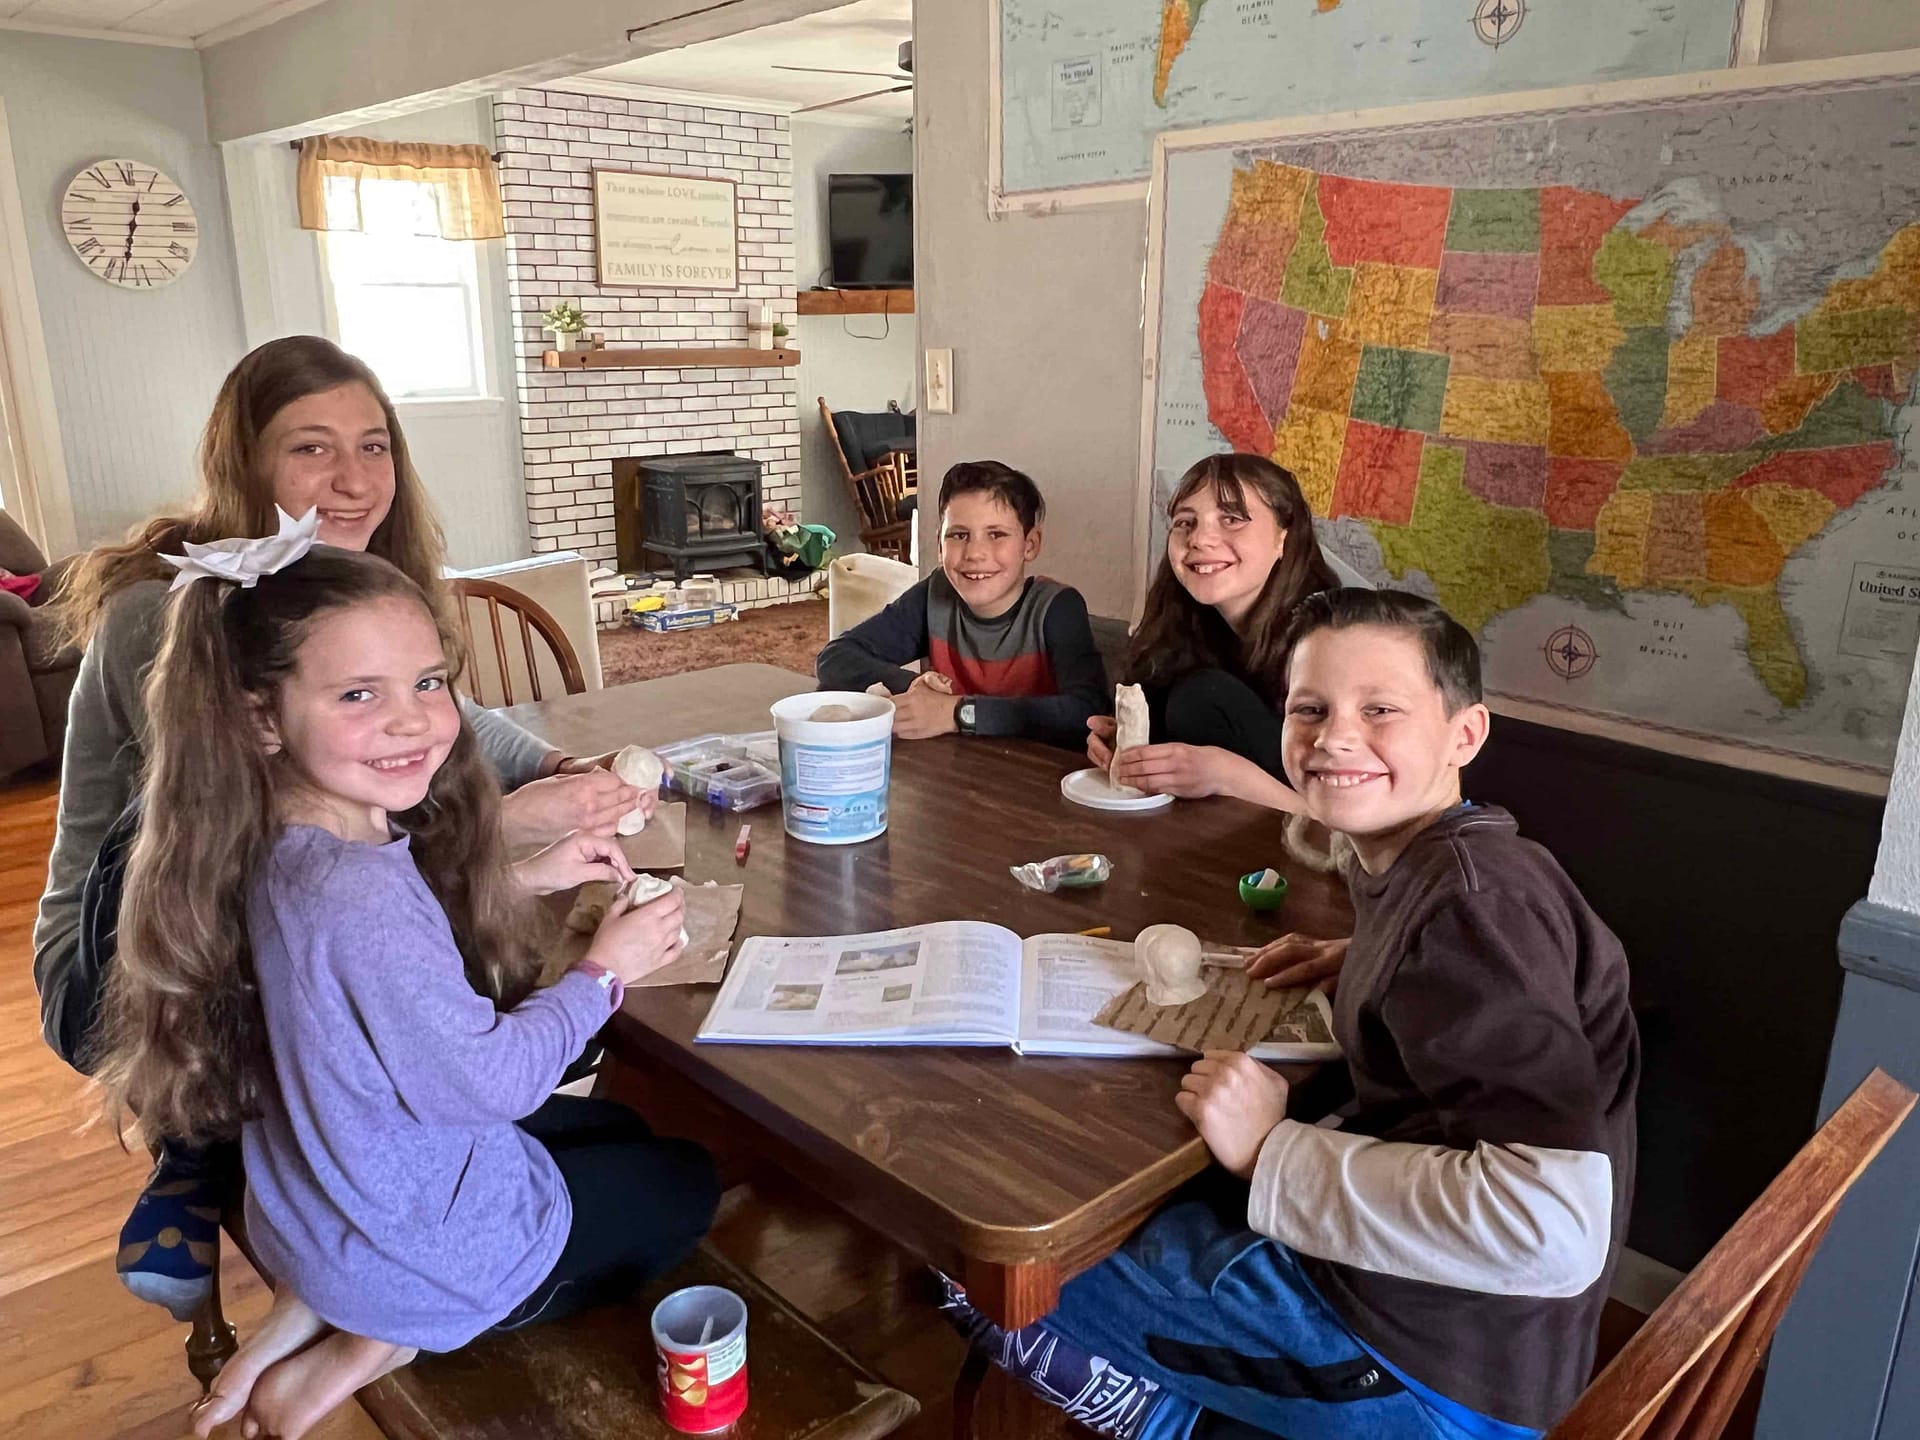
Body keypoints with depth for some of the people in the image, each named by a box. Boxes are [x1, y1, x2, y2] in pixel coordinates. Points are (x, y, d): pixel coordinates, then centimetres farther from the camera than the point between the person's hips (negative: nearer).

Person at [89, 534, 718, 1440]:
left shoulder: (279, 848, -9)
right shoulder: (358, 895, -37)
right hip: (428, 1244, -7)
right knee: (685, 1184, 16)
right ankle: (381, 1346, 6)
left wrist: (524, 882, -1)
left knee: (622, 1128, 29)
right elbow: (493, 1082, -26)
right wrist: (604, 973, -12)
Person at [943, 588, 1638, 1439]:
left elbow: (1556, 1231, -33)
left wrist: (1272, 1151, -26)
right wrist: (1361, 965, 8)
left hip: (1437, 1370, -8)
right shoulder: (1436, 864, 0)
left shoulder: (1472, 902, -26)